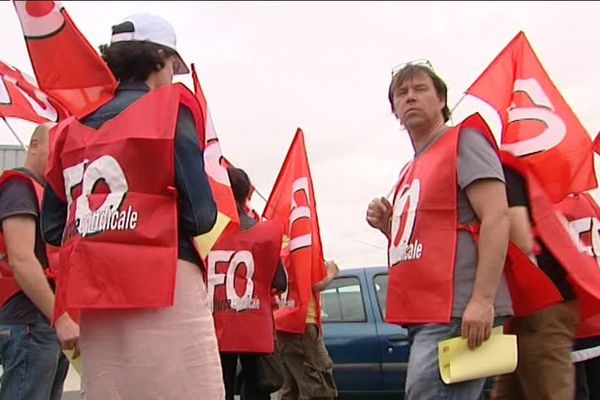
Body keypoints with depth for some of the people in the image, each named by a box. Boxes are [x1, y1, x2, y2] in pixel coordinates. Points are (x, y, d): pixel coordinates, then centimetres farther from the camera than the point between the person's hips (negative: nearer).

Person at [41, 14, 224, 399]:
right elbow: (201, 216, -9)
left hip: (93, 297, 7)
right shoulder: (171, 107, -1)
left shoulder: (74, 128, 16)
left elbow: (52, 228, 14)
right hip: (164, 287, -6)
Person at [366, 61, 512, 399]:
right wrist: (389, 226, 8)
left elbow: (497, 217, -13)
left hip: (457, 312, -9)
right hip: (424, 316, 9)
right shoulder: (411, 172, 23)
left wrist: (483, 299, -22)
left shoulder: (463, 142, -1)